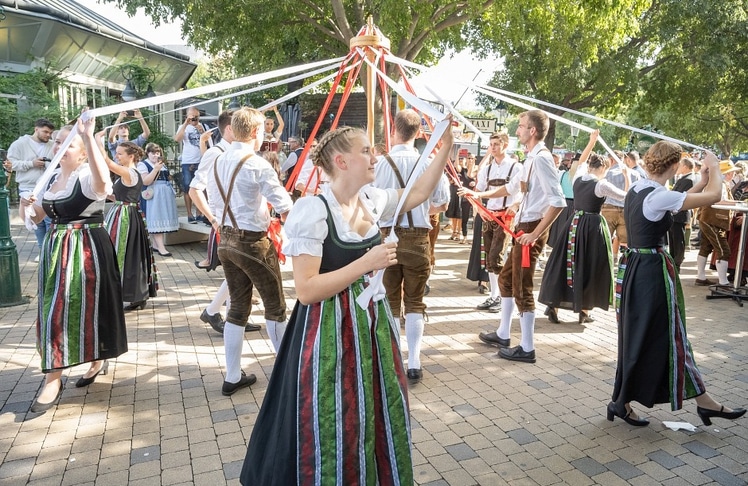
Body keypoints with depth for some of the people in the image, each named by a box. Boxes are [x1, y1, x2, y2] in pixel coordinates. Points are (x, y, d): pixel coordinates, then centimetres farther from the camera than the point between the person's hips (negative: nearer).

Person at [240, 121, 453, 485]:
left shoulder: (372, 199, 1)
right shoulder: (313, 210, -20)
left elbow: (418, 193, 18)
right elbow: (307, 290, -23)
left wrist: (446, 148, 9)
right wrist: (366, 263, -24)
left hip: (372, 323, 8)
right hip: (331, 333, -7)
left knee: (379, 417, 21)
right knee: (335, 428, 9)